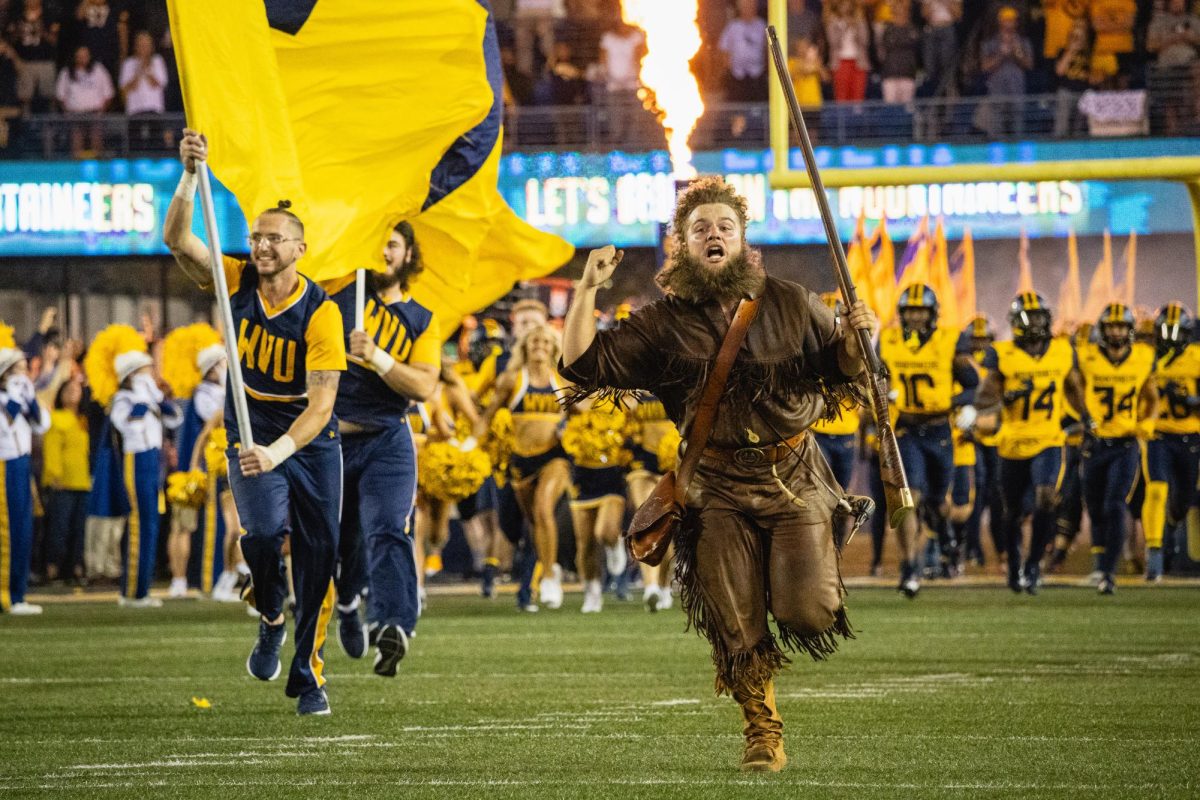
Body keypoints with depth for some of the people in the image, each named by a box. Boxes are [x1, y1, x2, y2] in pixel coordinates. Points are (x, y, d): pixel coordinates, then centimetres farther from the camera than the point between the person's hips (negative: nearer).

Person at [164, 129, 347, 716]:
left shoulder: (321, 312, -17)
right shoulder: (236, 280, -5)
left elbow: (321, 402, -23)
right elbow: (176, 239, -17)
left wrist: (278, 452, -36)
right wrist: (191, 175, -31)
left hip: (311, 441, -1)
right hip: (251, 437, 1)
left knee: (320, 551, -2)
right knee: (264, 530, -23)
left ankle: (308, 673, 12)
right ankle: (271, 619, 7)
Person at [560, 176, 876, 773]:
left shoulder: (791, 304, 5)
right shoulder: (665, 322, 4)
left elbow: (841, 370, 14)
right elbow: (582, 365, 0)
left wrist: (857, 338, -7)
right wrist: (588, 290, -9)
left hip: (793, 477, -1)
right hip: (719, 488, 1)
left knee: (807, 611, -13)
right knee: (736, 627, -1)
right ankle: (762, 729, 20)